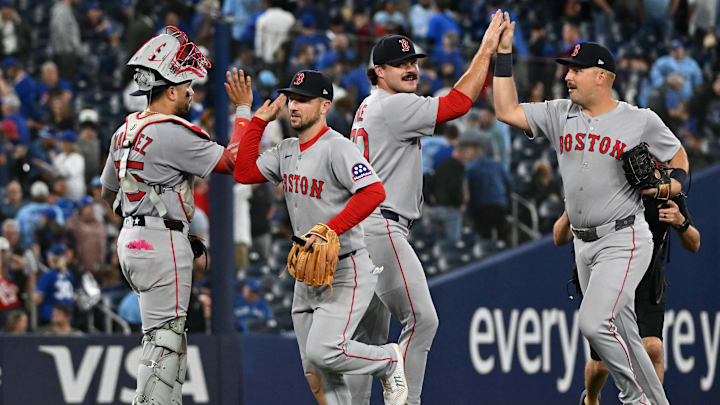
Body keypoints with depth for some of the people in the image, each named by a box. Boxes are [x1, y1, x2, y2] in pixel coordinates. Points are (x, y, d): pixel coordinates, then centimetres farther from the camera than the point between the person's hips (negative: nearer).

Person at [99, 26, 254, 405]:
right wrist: (243, 110, -3)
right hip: (163, 244, -9)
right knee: (164, 337, -8)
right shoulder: (175, 134, -17)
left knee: (168, 336, 16)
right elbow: (233, 161, -13)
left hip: (131, 240, 9)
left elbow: (108, 192, 22)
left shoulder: (125, 131, 11)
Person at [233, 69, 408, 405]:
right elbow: (244, 173, 8)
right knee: (316, 376, 6)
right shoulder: (287, 150, 12)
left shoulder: (336, 148, -15)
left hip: (346, 272, -8)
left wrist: (330, 230, -30)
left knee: (323, 351, -21)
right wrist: (259, 121, 7)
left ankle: (388, 361, 5)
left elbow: (374, 192, -26)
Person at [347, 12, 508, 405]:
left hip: (362, 230, 11)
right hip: (382, 228, -11)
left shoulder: (369, 108, 21)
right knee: (421, 319, -11)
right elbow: (458, 103, -13)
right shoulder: (392, 107, -11)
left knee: (370, 333, 12)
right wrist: (486, 50, -9)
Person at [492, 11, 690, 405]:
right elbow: (507, 111, 3)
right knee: (620, 333, 10)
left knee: (594, 323, -21)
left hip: (623, 240, -6)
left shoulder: (641, 121, -4)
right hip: (584, 245, 6)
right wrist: (504, 54, 0)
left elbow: (677, 154, 10)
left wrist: (673, 184, -10)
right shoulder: (560, 114, 7)